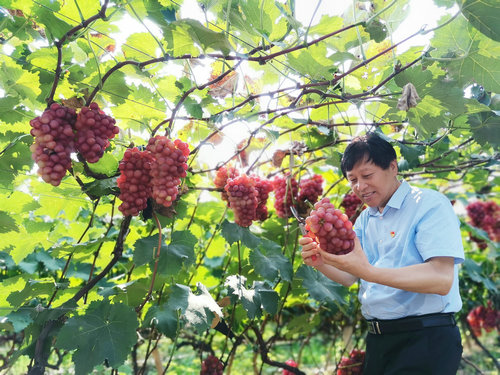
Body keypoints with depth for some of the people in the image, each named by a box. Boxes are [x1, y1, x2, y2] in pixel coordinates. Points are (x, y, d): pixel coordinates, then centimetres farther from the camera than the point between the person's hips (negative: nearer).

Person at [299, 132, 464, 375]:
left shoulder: (429, 205, -12)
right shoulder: (364, 219, 11)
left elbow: (442, 279, -24)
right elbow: (349, 277, 10)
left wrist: (369, 271, -34)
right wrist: (321, 263, -11)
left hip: (425, 339, -6)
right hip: (378, 340, 7)